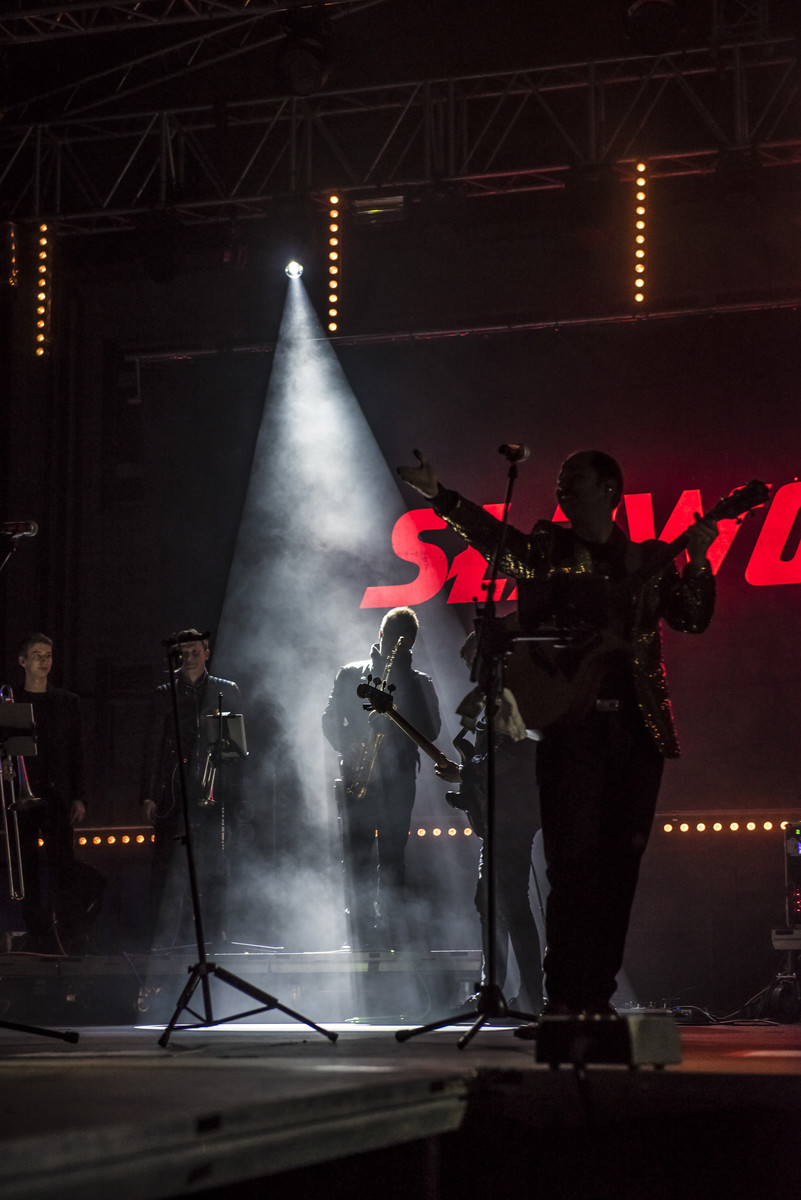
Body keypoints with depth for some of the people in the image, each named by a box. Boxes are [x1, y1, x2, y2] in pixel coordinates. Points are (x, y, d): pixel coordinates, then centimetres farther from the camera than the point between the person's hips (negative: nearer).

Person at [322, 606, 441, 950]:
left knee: (392, 856, -1)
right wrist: (349, 749, -4)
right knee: (356, 856, -2)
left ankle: (390, 931, -1)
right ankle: (362, 931, -2)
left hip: (397, 776, 0)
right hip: (356, 776, 0)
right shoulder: (351, 674, 10)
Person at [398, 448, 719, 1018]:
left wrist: (697, 560, -7)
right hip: (571, 720, -2)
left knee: (621, 863, 3)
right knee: (574, 858, -10)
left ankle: (598, 994, 10)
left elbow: (693, 617, 8)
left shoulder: (650, 559, 15)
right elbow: (491, 534, -6)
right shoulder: (546, 548, 10)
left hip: (638, 725, 3)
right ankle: (564, 997, -8)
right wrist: (439, 495, -21)